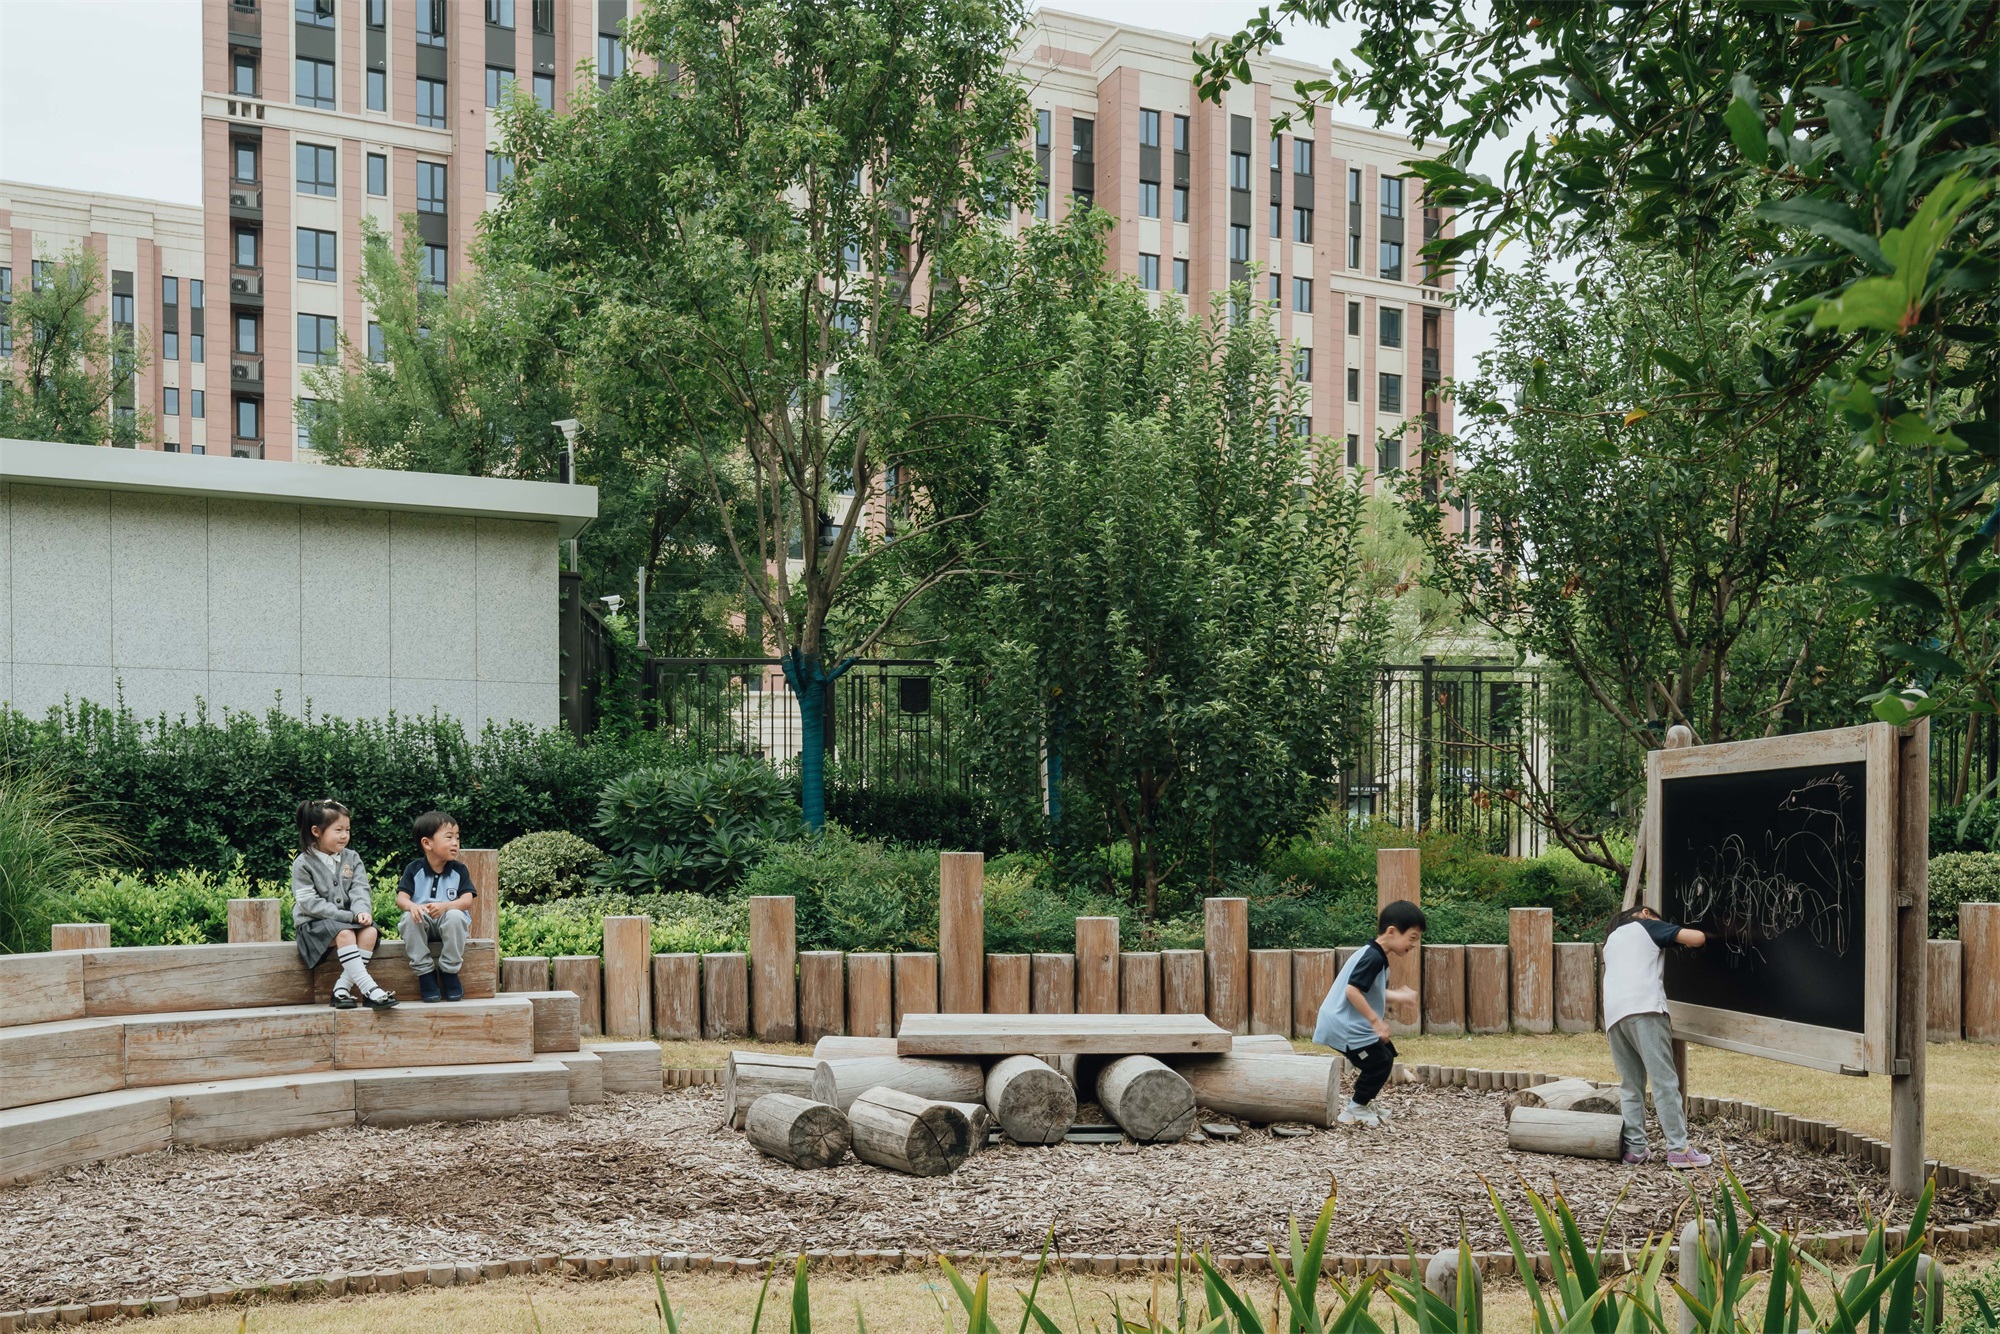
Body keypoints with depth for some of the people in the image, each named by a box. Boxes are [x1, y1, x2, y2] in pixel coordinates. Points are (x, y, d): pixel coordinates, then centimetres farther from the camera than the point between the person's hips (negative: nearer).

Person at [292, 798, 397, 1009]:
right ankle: (368, 989, -39)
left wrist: (362, 912, -27)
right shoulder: (303, 863, -7)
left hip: (348, 919, 5)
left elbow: (360, 891, -3)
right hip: (313, 923, -5)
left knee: (370, 931, -25)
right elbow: (309, 902, -16)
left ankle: (342, 987, -26)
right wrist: (349, 916, -23)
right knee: (344, 934, -34)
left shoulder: (352, 858, 8)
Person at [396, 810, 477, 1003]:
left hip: (448, 921, 0)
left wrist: (445, 906, -32)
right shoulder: (414, 869, 0)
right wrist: (412, 906, -33)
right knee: (409, 918, -32)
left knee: (455, 916, -34)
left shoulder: (459, 870, 0)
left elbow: (467, 900, -11)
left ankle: (448, 971, -17)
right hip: (422, 922, 1)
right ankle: (425, 972, -21)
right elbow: (401, 898, -8)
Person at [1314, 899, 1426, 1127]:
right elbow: (1352, 991, -29)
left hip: (1354, 1025, 11)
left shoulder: (1377, 957, 11)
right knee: (1379, 1064, -5)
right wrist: (1376, 1021, -25)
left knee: (1386, 1058, 19)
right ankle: (1355, 1110, 10)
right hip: (1347, 1027, -11)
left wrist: (1397, 996, 13)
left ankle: (1362, 1103, 32)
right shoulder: (1373, 958, -21)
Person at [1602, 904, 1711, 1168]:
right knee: (1664, 1080, -6)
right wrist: (1703, 935, 30)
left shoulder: (1611, 940, 35)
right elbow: (1696, 939, 7)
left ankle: (1634, 1148, 3)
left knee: (1630, 1085, 10)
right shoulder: (1648, 926, 17)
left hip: (1613, 1013, 6)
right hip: (1643, 1008, -6)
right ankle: (1678, 1150, -8)